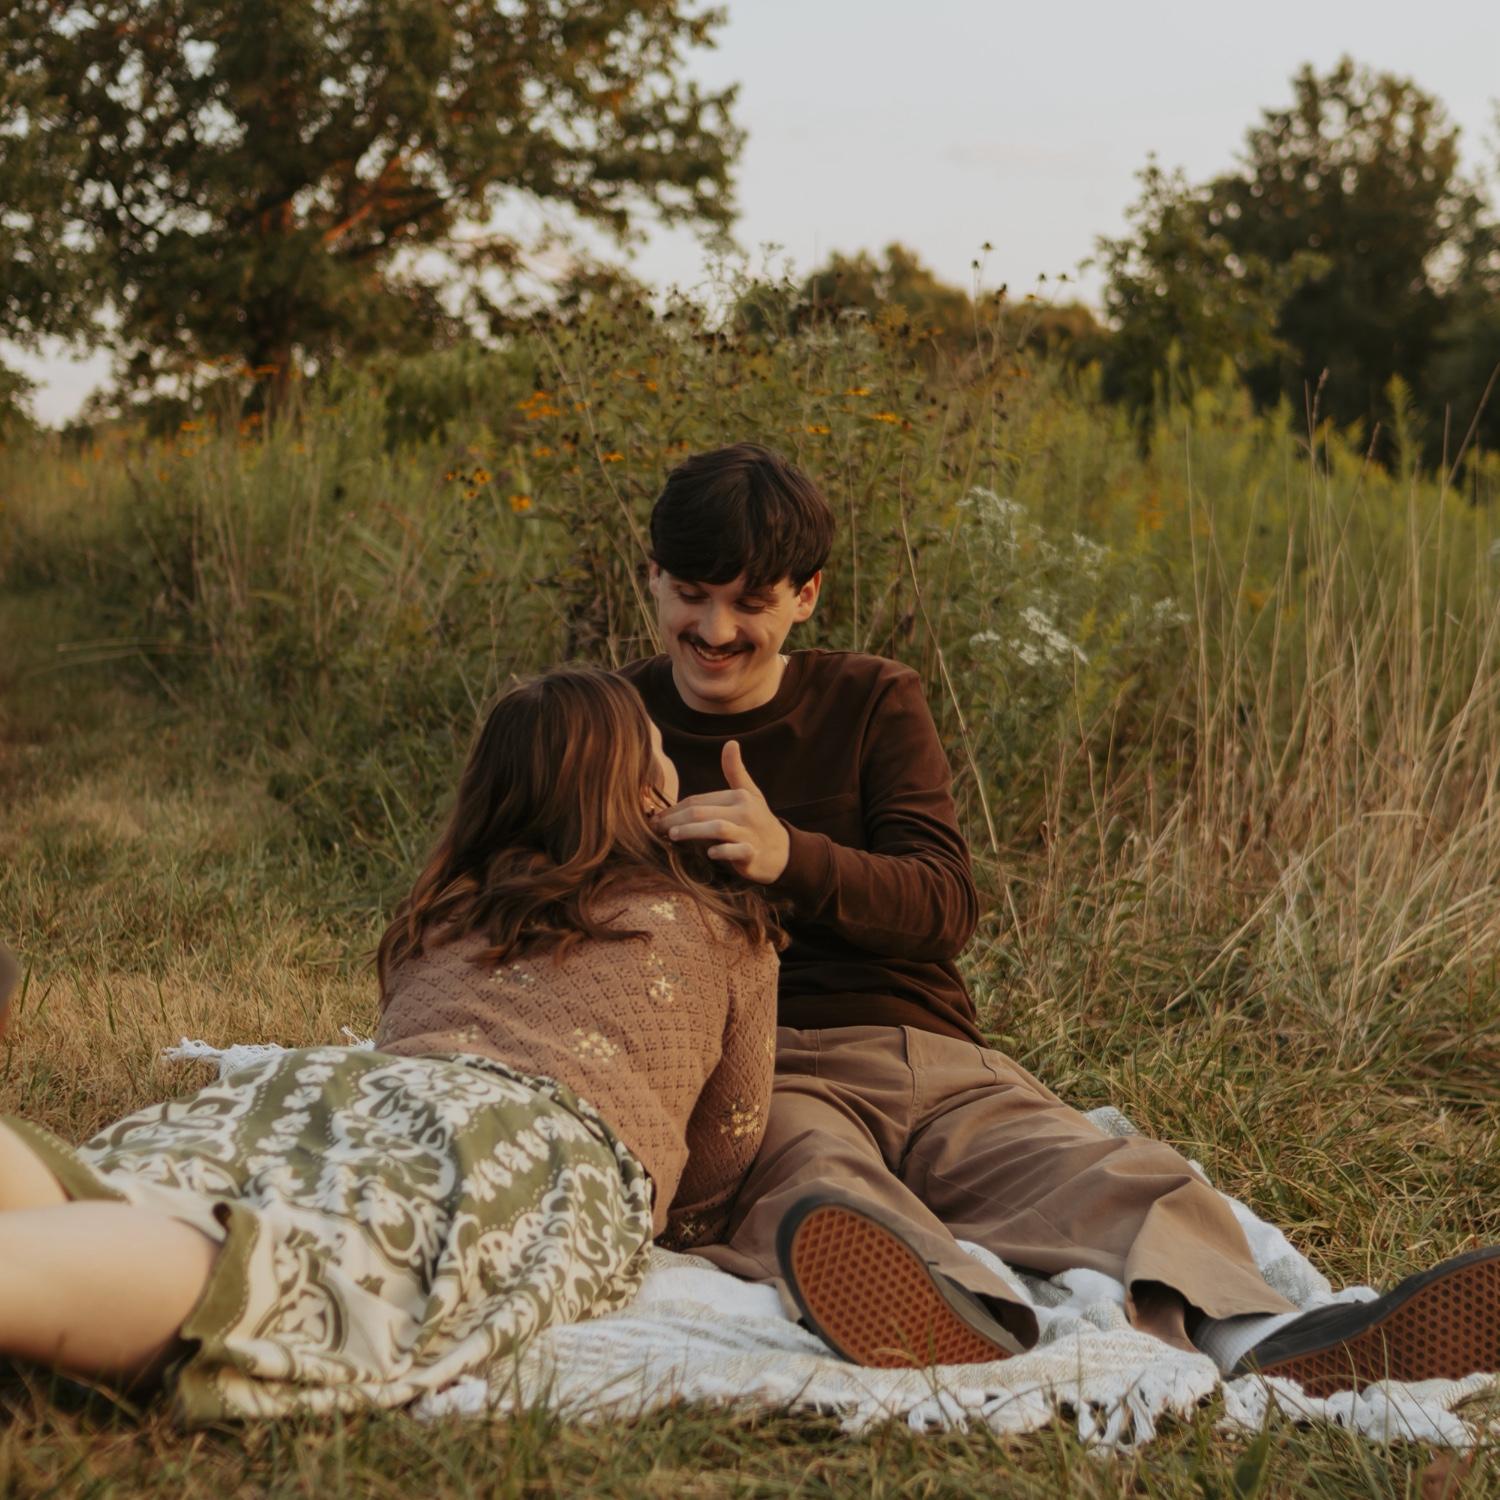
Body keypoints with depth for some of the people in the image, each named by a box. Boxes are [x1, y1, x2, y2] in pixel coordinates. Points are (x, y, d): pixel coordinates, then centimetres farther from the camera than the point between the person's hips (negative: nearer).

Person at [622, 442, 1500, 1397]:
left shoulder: (873, 702, 14)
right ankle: (961, 1325, -71)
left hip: (933, 1063, 3)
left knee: (1130, 1182, -26)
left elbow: (947, 908, 0)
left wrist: (790, 858, -18)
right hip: (758, 1073, -3)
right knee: (819, 1189, -39)